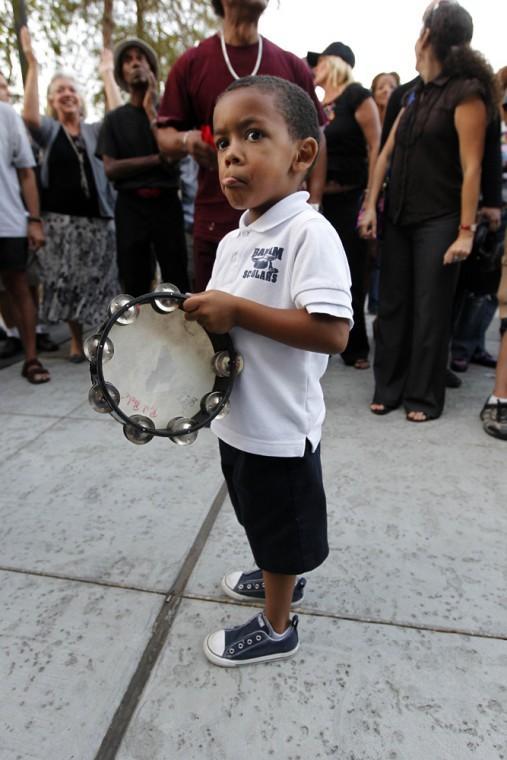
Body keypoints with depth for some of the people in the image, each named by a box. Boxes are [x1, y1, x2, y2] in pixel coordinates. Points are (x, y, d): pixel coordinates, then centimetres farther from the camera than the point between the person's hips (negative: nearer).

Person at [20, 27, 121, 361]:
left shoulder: (94, 130, 12)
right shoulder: (49, 130, 8)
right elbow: (29, 115, -14)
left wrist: (107, 74, -4)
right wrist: (32, 64, -15)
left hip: (98, 215, 1)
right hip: (62, 218, 0)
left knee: (101, 280, 4)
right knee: (67, 281, 3)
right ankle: (77, 340, 17)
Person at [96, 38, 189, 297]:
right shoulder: (114, 118, 11)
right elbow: (110, 168, -1)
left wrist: (150, 108, -3)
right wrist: (157, 159, -8)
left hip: (166, 203, -1)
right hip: (131, 206, 1)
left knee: (177, 282, -4)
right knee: (134, 287, 2)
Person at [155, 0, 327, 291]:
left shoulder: (292, 65, 10)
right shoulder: (192, 63, 5)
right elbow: (164, 134, 6)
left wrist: (313, 207, 0)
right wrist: (185, 141, -19)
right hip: (217, 224, -1)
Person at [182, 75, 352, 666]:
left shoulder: (310, 233, -20)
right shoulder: (233, 240, 7)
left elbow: (331, 332, -30)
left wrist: (236, 309, -27)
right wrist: (199, 314, -3)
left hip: (280, 424, -8)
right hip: (236, 415, 8)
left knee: (282, 527, 13)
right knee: (261, 517, 27)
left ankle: (276, 628, 37)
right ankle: (278, 576, 54)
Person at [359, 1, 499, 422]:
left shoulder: (465, 93, -7)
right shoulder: (415, 94, 15)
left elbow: (471, 167, -12)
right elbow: (387, 152, 11)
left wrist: (466, 231, -17)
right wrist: (371, 206, 2)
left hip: (438, 222, -7)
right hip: (399, 217, 7)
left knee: (430, 311, -1)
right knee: (392, 305, 7)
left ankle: (425, 397, 12)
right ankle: (389, 388, 18)